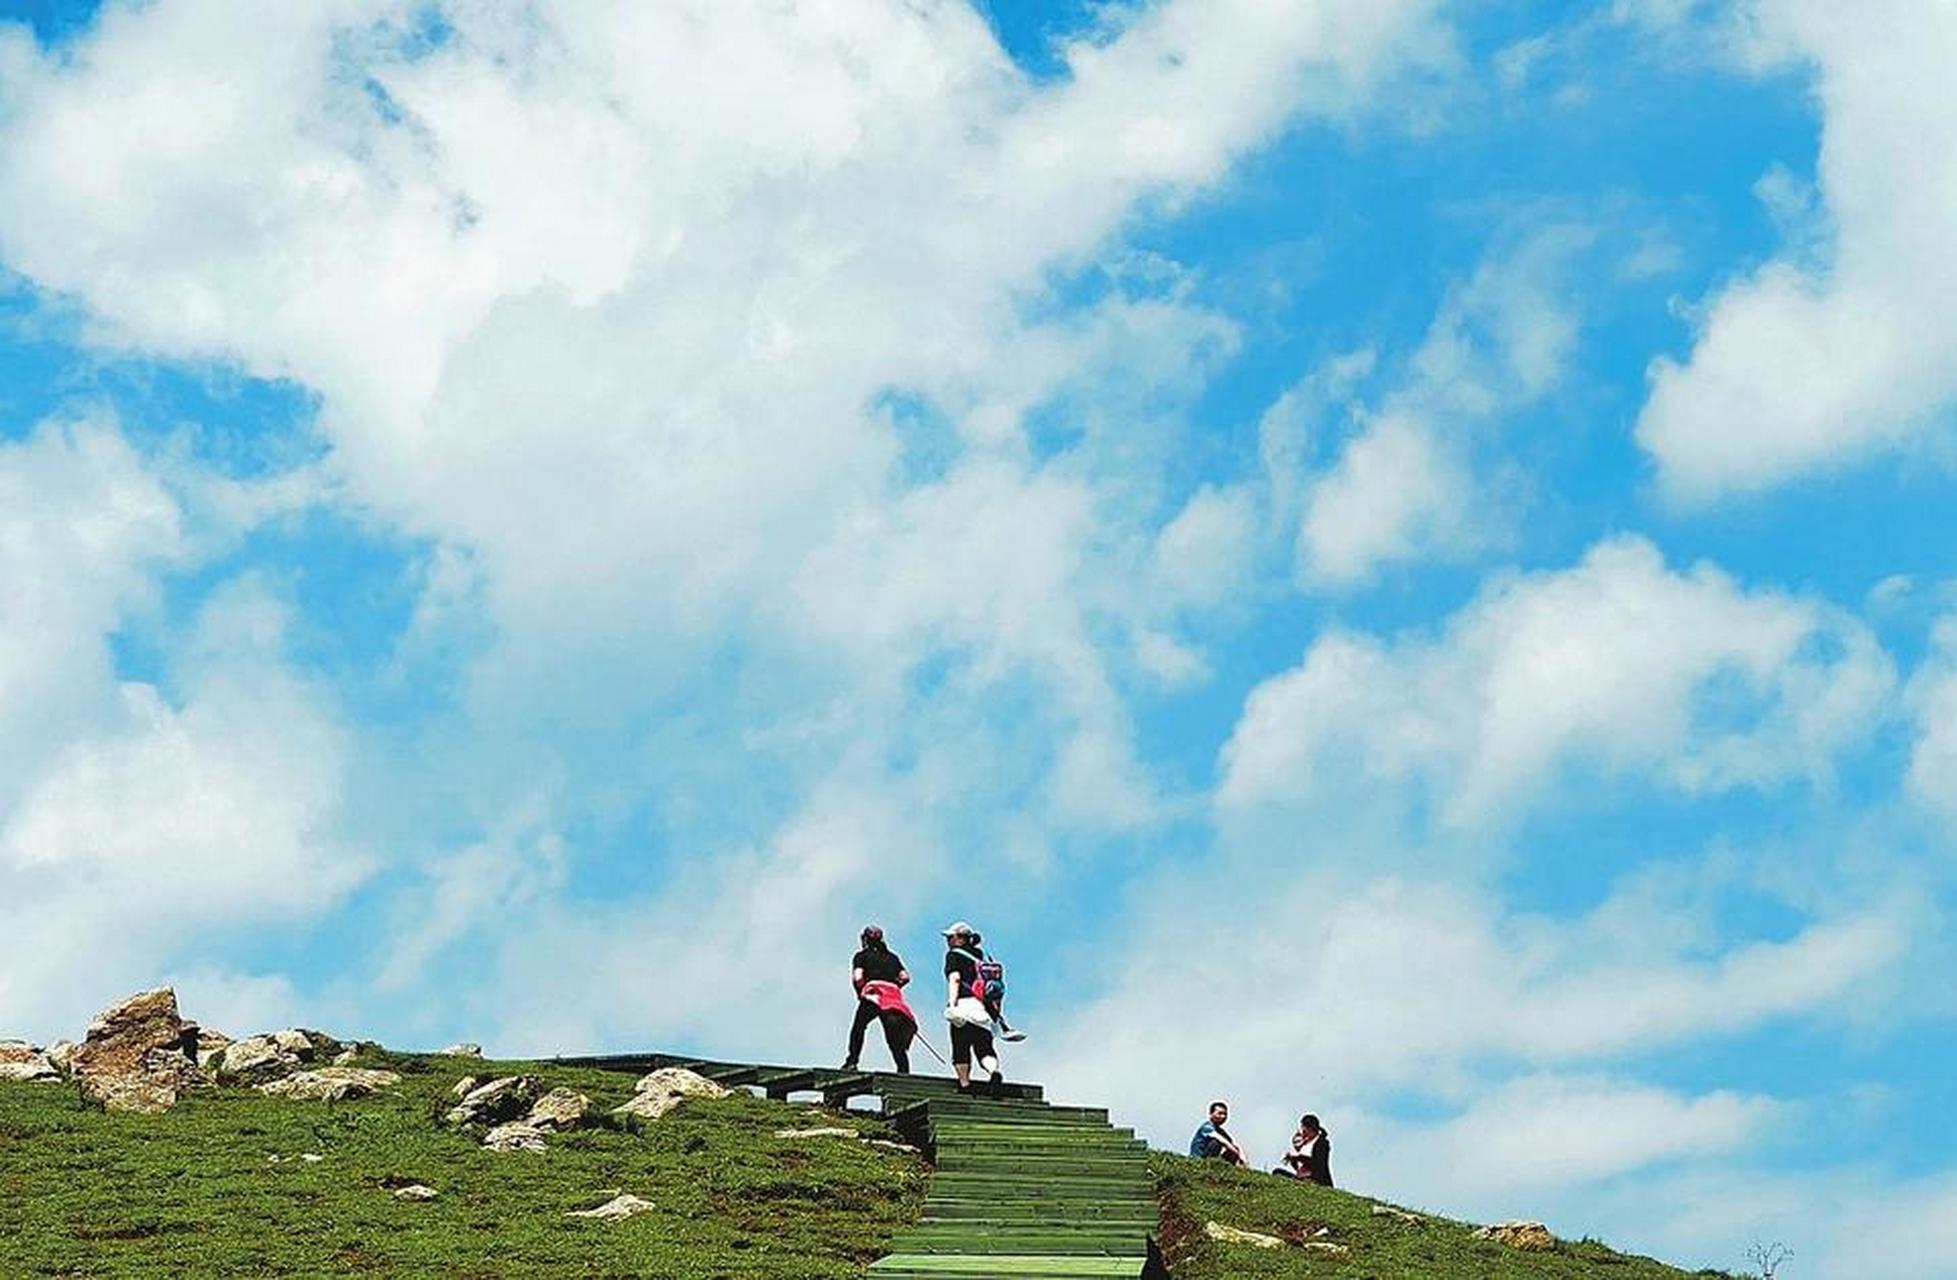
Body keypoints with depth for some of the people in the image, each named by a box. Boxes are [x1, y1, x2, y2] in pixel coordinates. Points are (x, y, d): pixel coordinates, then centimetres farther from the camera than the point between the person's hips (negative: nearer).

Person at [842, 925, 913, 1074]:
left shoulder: (862, 956, 11)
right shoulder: (891, 956, 23)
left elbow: (857, 978, -3)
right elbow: (905, 976, 13)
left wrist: (860, 994, 12)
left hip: (872, 995, -4)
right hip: (894, 997, 4)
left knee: (858, 1028, 10)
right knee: (894, 1036, 8)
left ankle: (852, 1062, -2)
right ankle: (903, 1068, -2)